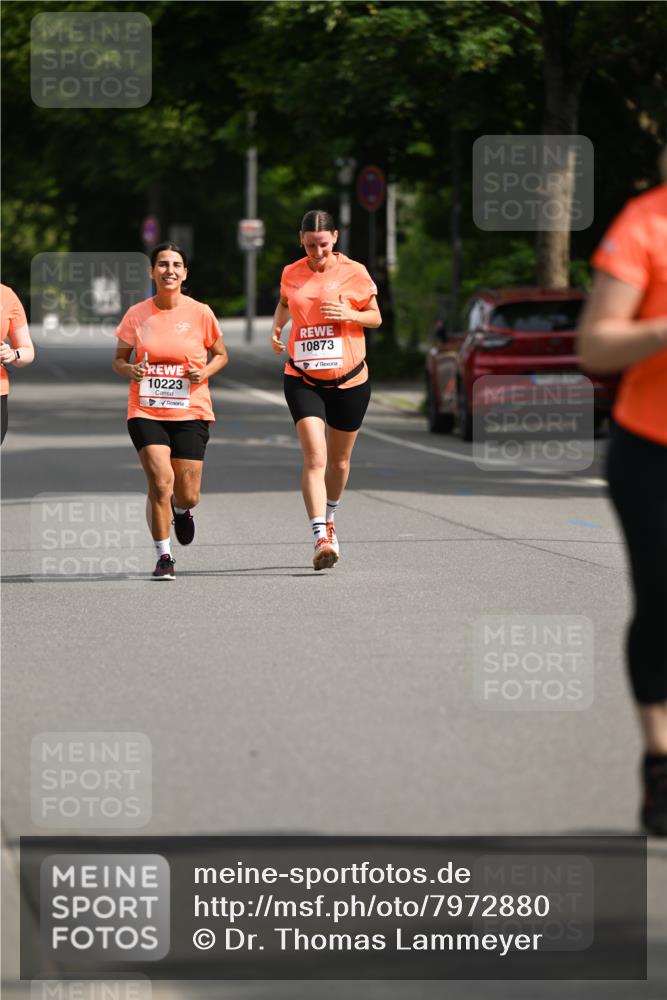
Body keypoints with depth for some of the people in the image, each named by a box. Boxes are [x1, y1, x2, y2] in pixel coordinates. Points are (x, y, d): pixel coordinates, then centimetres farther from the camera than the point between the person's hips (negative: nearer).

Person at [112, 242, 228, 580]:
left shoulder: (200, 313, -2)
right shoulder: (136, 315, 0)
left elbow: (220, 355, 11)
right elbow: (118, 361, 10)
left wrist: (204, 372, -10)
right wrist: (130, 370, -13)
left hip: (191, 412, 0)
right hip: (146, 412, 0)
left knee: (187, 495, 0)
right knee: (161, 481, -18)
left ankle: (181, 510, 40)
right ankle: (163, 556, -1)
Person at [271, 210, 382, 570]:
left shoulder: (354, 272, -4)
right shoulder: (291, 274, 3)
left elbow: (376, 317, 4)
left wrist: (350, 314, -16)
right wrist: (277, 328, 5)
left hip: (349, 379, 0)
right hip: (303, 379, 0)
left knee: (339, 460, 13)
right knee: (314, 456, -17)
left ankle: (329, 520, 40)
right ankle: (321, 539, -24)